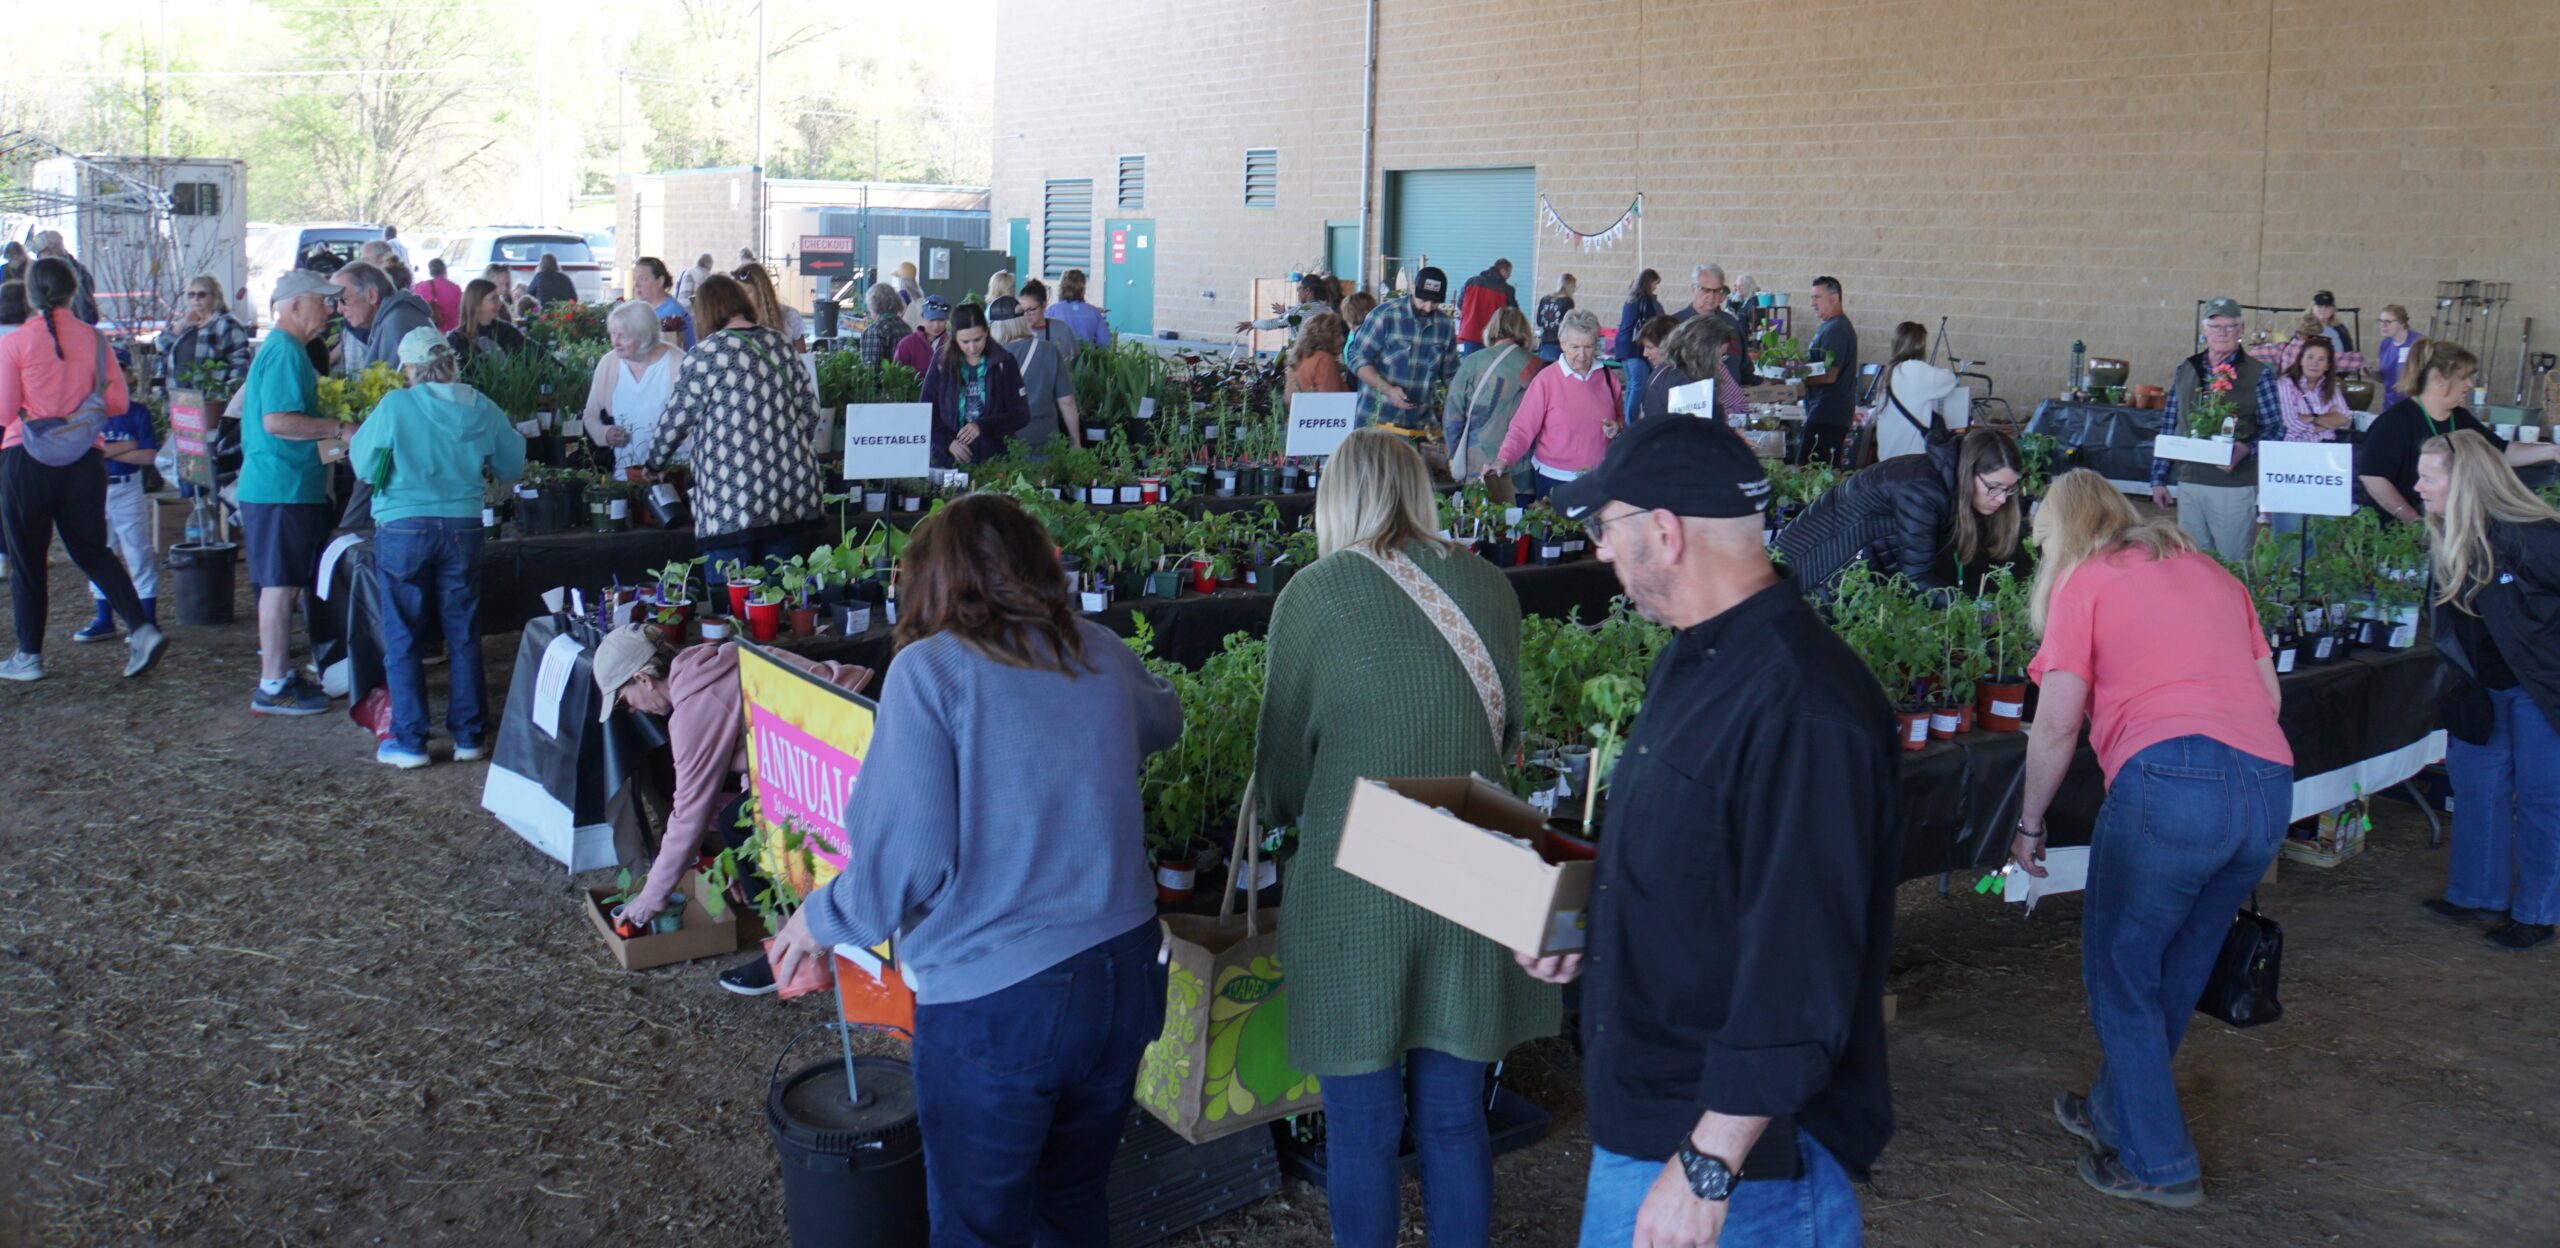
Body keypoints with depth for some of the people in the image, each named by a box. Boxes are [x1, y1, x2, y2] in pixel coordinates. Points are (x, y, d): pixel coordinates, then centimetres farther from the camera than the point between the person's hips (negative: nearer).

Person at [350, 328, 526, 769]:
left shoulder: (394, 406, -8)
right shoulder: (480, 408, 0)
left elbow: (361, 463, 1)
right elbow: (512, 465, 11)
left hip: (402, 529, -3)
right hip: (462, 527, 3)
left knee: (403, 637, 7)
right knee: (464, 635, 12)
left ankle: (409, 741, 9)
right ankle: (469, 735, 17)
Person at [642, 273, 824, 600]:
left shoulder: (704, 354, -5)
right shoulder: (780, 344, 10)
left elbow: (676, 420, 0)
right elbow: (810, 409, 14)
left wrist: (651, 464, 16)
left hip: (731, 503, -5)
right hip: (791, 498, 5)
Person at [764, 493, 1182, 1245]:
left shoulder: (930, 669, -12)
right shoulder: (1102, 655, 3)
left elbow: (908, 859, -16)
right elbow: (1165, 719, 27)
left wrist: (824, 919, 2)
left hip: (995, 1005, -5)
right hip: (1123, 977, 5)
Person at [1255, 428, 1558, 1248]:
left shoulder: (1313, 594, -9)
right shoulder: (1487, 586, 1)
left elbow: (1282, 751, 0)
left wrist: (1280, 810, 21)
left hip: (1353, 887, -3)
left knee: (1362, 1126, 10)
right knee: (1455, 1119, 15)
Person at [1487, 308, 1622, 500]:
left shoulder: (1608, 378, 4)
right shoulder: (1546, 379, -8)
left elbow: (1621, 419, 18)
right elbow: (1523, 428, -11)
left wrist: (1617, 428, -4)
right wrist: (1503, 460, -24)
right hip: (1554, 481, -3)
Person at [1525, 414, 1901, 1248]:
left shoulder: (1801, 709, -25)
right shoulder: (1695, 660, 8)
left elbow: (1801, 971, -27)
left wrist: (1709, 1167, -24)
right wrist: (1590, 936, 12)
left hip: (1743, 1150, -9)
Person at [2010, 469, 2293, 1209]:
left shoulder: (2083, 581, 7)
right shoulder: (2211, 572, 24)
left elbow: (2057, 724, 2)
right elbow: (2268, 691, 24)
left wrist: (2029, 824, 12)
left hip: (2171, 780, -7)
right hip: (2271, 784, 7)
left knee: (2121, 974, 9)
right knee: (2177, 972, 21)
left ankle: (2157, 1163, 13)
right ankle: (2113, 1111, 37)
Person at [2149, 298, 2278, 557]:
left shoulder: (2259, 374, -1)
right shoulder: (2185, 370, 10)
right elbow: (2168, 427, 12)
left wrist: (2246, 450, -22)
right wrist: (2159, 479, 8)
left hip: (2236, 485, -4)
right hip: (2188, 483, 4)